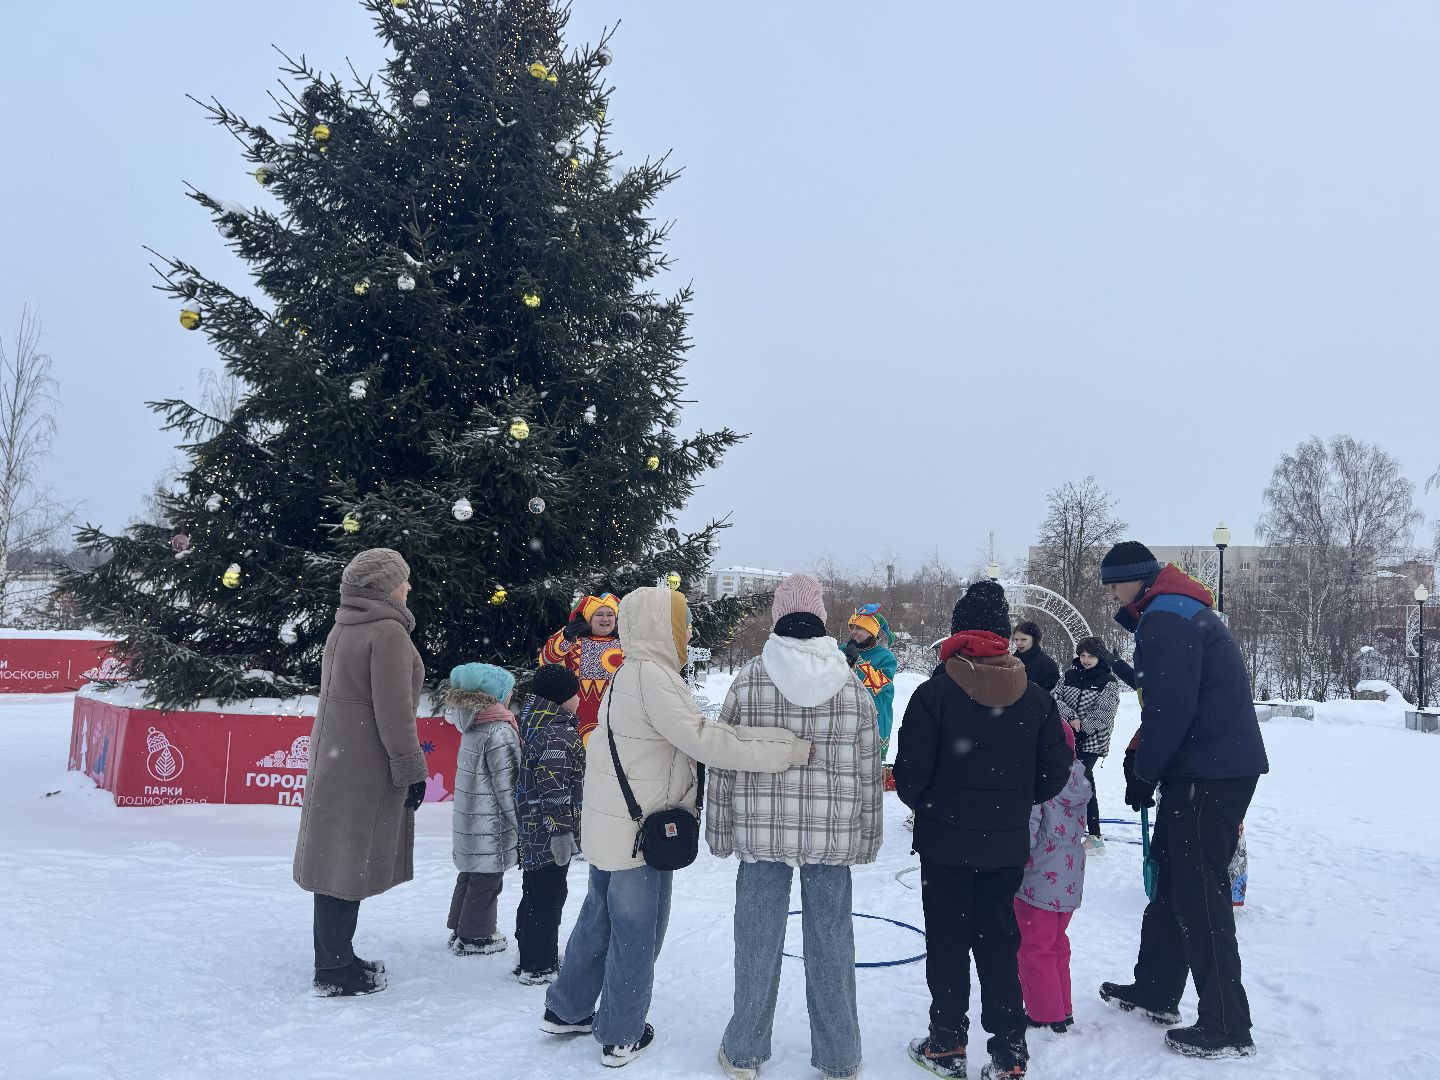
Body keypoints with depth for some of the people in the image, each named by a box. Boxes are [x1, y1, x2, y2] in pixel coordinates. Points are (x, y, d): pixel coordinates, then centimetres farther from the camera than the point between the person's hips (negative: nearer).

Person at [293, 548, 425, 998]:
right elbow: (393, 711, -20)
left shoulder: (343, 628, 12)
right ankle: (336, 971, 9)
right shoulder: (387, 632, -17)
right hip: (367, 768, -9)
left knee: (337, 858, 15)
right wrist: (411, 769, -14)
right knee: (351, 863, -1)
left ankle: (334, 959, 27)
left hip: (334, 759, 9)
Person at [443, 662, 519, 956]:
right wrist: (519, 822, -10)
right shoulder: (500, 732, -20)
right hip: (490, 824, -8)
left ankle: (460, 929, 31)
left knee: (470, 875, 20)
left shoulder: (473, 726, 6)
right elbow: (507, 784, -18)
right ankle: (475, 938, 14)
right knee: (487, 878, 4)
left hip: (469, 819, 9)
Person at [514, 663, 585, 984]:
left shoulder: (532, 723, 11)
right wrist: (561, 830, -21)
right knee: (548, 896, 0)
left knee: (535, 893, 19)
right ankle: (539, 967, 9)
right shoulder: (556, 735, -20)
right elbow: (554, 788, -24)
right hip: (548, 833, -10)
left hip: (530, 830, 10)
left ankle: (531, 958, 31)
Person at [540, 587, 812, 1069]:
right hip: (639, 832, -9)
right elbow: (702, 739, -30)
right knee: (637, 934, 7)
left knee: (599, 917, 23)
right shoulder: (651, 675, -22)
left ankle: (566, 1010, 37)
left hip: (610, 826, 9)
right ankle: (621, 1037, 22)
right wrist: (789, 748, -28)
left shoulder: (629, 673, 10)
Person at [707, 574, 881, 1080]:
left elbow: (724, 764, -2)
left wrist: (720, 831, 8)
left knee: (758, 942, 10)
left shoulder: (748, 681, -6)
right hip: (833, 837, 1)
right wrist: (866, 839, 12)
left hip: (761, 832, -1)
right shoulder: (853, 687, -2)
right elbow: (868, 772, 2)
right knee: (831, 943, 11)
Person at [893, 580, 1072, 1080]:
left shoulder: (935, 692, -14)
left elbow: (910, 775, -14)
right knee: (999, 941, 14)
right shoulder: (1035, 697, -2)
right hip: (1008, 846, 4)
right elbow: (1055, 772, 2)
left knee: (947, 941, 10)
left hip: (946, 842, -3)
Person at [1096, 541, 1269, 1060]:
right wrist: (1141, 752, 12)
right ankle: (1155, 991, 29)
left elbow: (1170, 707, -23)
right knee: (1170, 877, 17)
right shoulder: (1182, 610, 18)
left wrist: (1143, 772, -12)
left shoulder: (1165, 618, -16)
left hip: (1209, 774, -11)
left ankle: (1226, 1029, 4)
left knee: (1199, 893, -4)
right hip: (1222, 765, 11)